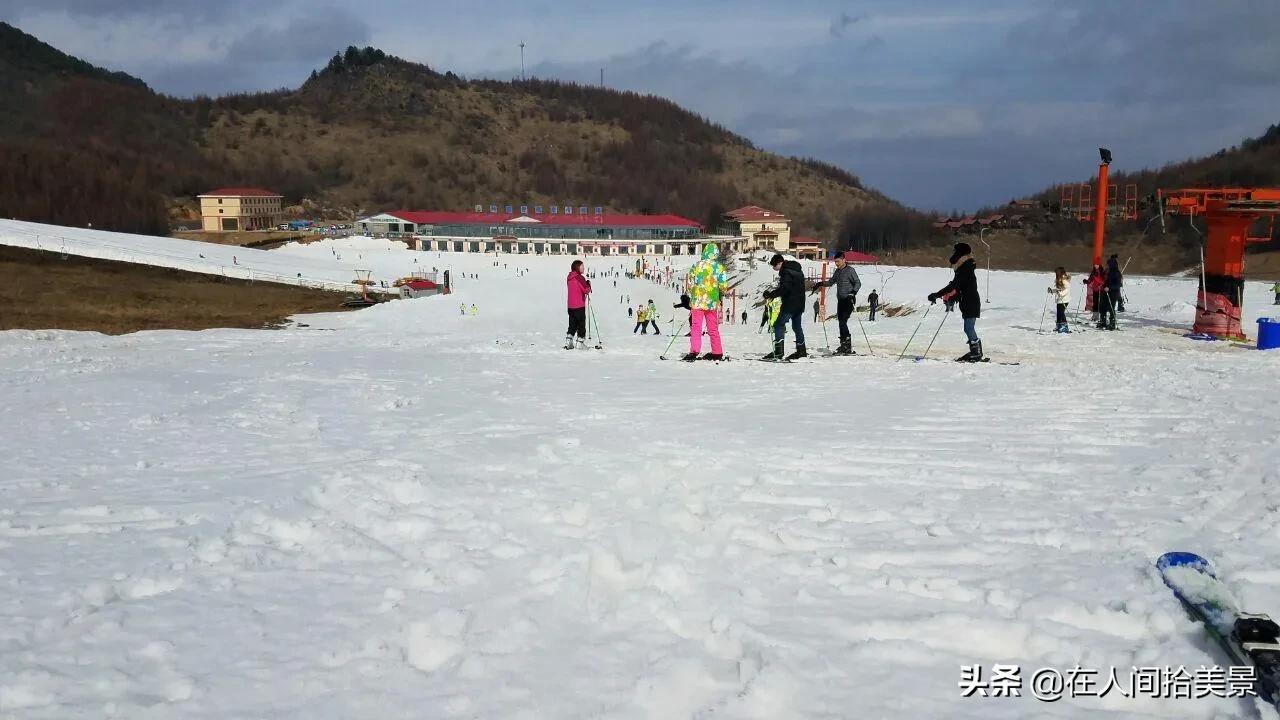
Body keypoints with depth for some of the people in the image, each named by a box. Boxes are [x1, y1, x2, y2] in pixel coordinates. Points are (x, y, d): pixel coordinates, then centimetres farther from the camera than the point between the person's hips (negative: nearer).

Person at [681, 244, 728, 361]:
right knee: (713, 328, 13)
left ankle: (694, 352, -15)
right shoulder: (719, 267, -3)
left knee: (696, 327, -2)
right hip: (712, 302, 2)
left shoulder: (697, 265, -4)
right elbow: (723, 287, -2)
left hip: (697, 301, -2)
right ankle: (717, 352, 19)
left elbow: (690, 283, -1)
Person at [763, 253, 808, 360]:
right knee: (797, 326, 17)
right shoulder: (797, 270, 16)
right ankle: (801, 351, 22)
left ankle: (778, 352, -14)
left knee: (778, 325, -7)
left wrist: (771, 294, -23)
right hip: (799, 304, 10)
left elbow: (784, 288, -26)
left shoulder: (786, 271, -14)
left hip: (790, 304, -10)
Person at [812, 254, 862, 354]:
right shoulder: (837, 271, 15)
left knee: (843, 321, -17)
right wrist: (820, 284, 13)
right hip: (840, 300, 7)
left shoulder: (850, 270, -6)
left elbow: (858, 283, -9)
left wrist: (853, 292, -26)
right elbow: (831, 282, 28)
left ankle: (847, 345, -16)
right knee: (841, 322, 4)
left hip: (848, 300, -7)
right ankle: (844, 345, 7)